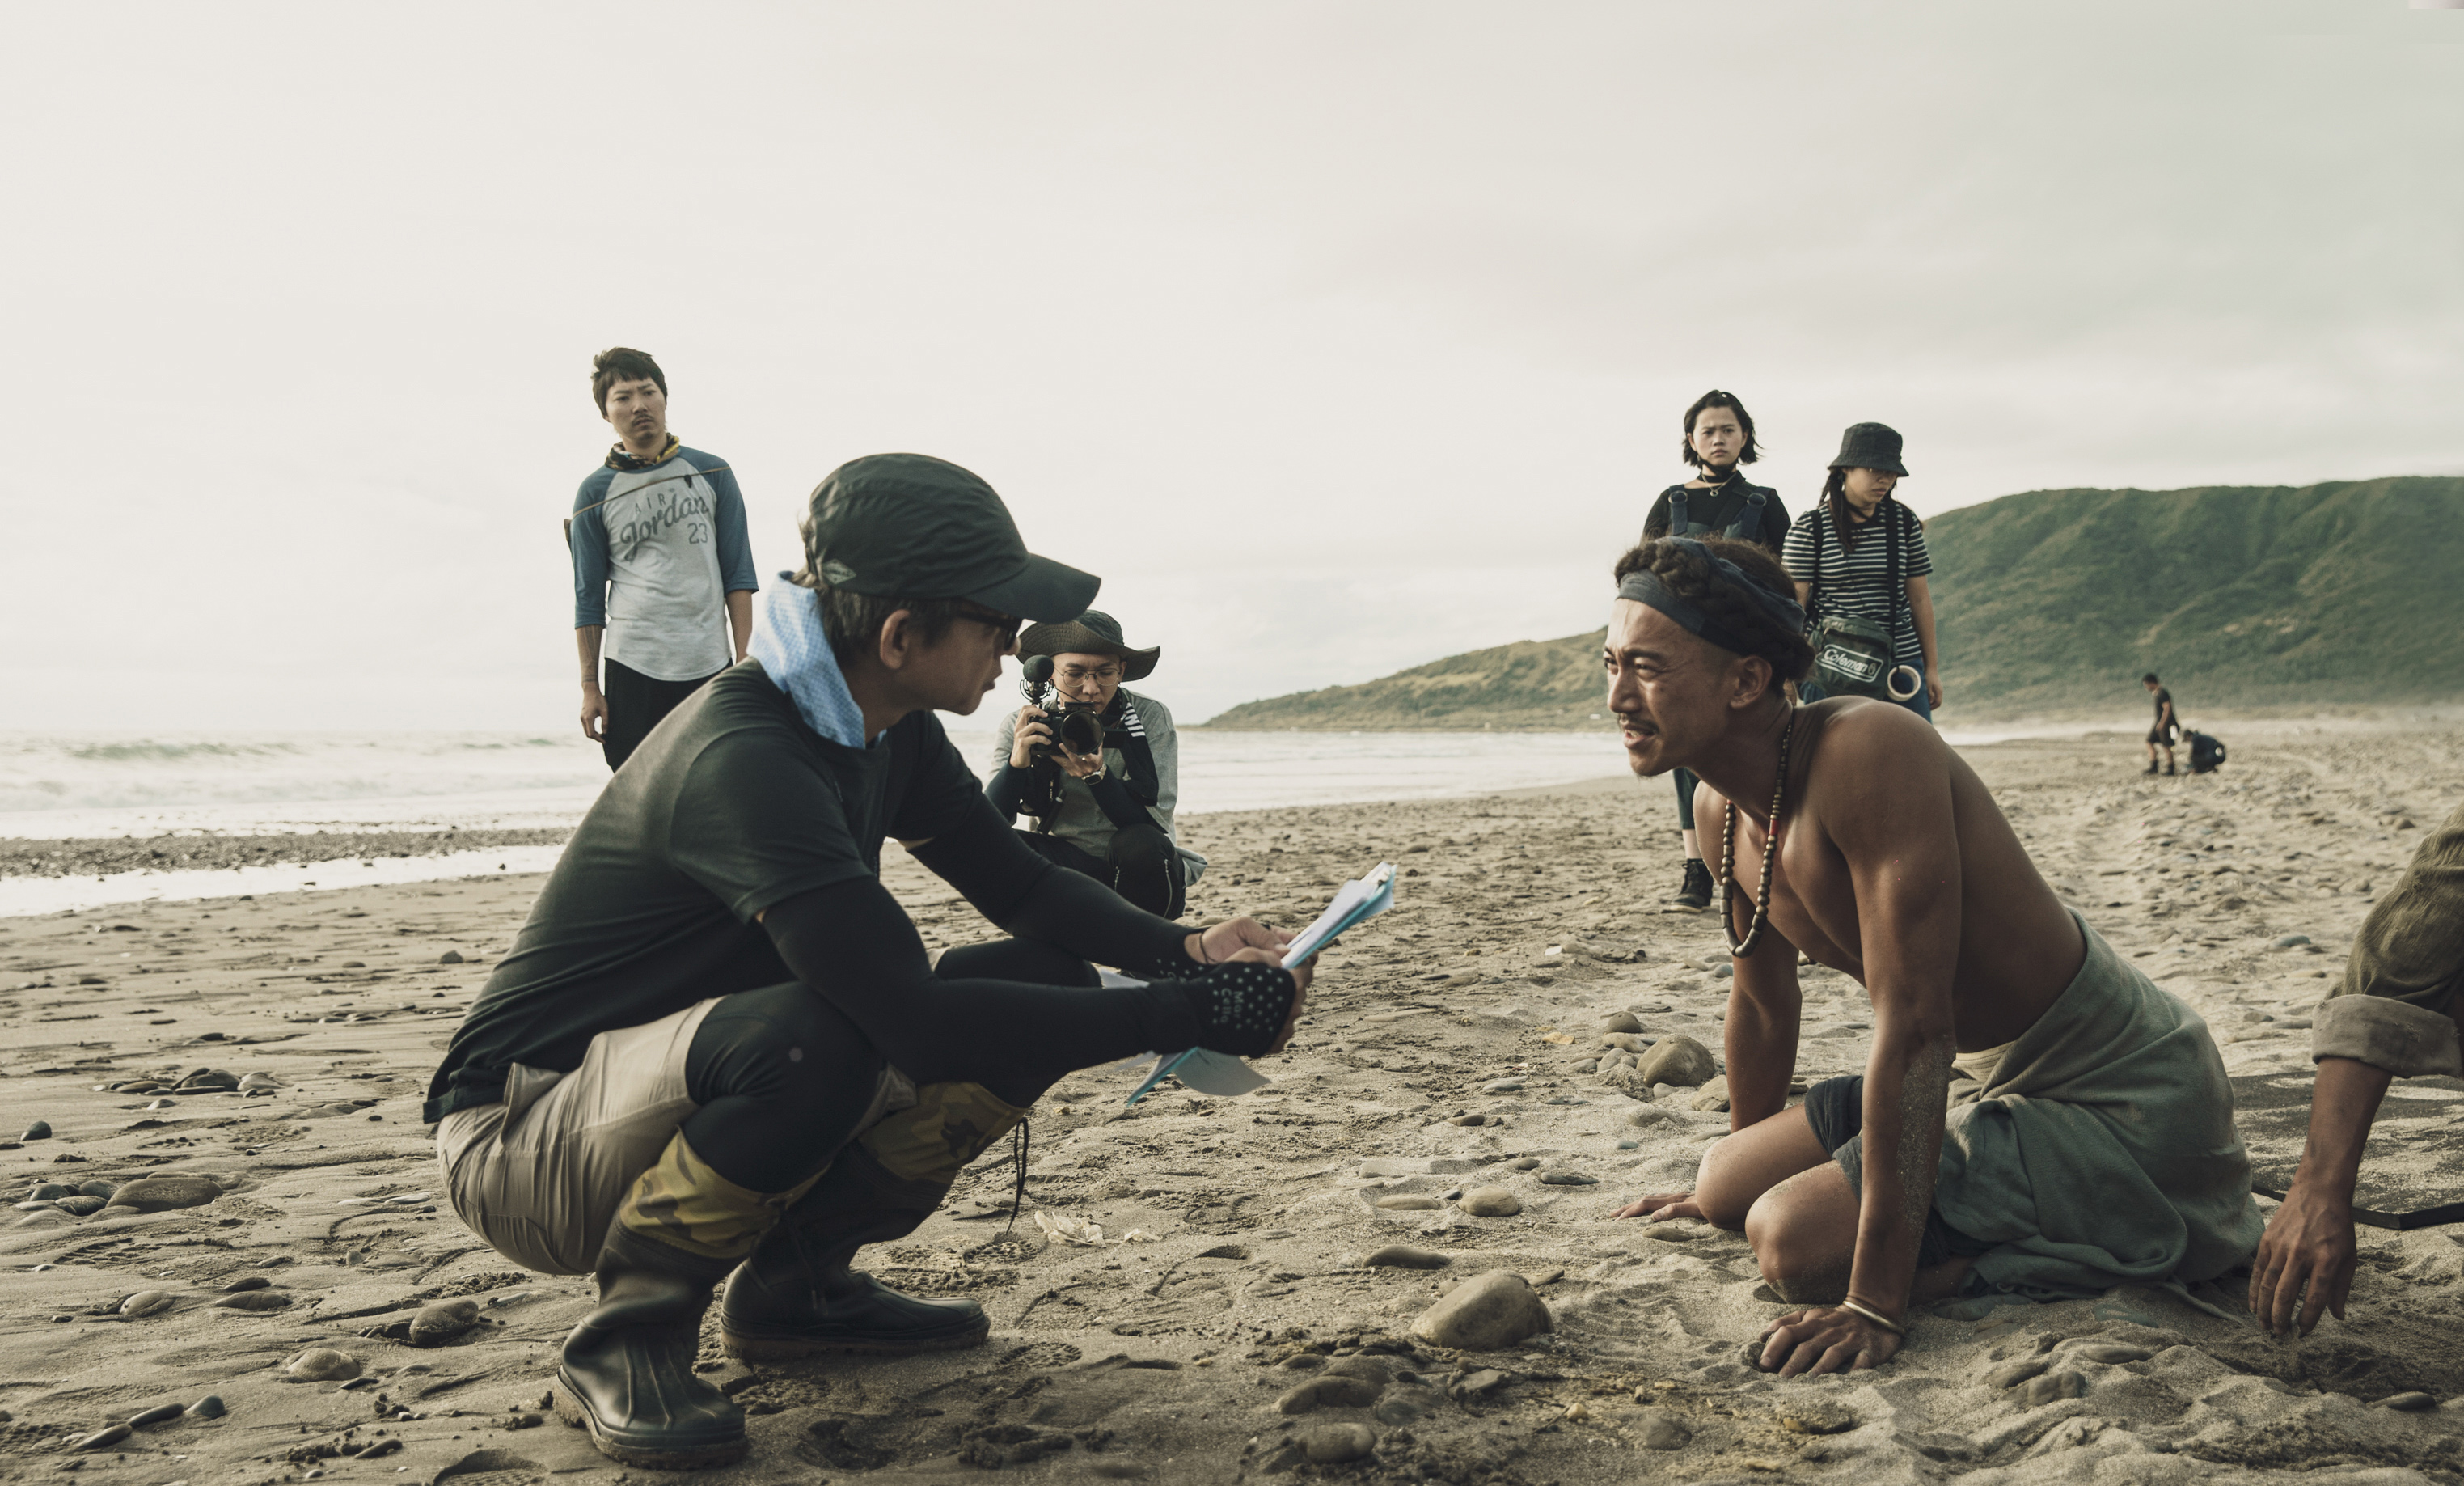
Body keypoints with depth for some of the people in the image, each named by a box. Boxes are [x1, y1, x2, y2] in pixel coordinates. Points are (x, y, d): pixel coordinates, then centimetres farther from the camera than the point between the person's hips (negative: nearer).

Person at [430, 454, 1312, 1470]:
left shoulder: (885, 730, -2)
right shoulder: (744, 761, -31)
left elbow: (1016, 882, 8)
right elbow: (916, 1024, -38)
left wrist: (1181, 949, -10)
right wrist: (1185, 1015, -33)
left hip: (700, 1084, 9)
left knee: (1047, 985, -5)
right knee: (808, 1038, -40)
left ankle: (791, 1284, 6)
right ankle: (622, 1340, -13)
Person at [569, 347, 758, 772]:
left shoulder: (712, 474, 6)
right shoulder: (595, 494, 4)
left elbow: (738, 575, 5)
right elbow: (588, 599, 6)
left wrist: (744, 664, -2)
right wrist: (589, 687, 1)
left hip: (709, 665, 1)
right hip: (632, 670, -1)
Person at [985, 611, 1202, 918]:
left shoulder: (1150, 717, -11)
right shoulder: (1021, 729, -7)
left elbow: (1154, 824, -19)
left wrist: (1097, 775, -35)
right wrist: (1016, 763, -33)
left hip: (1139, 870, -1)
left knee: (1140, 845, -34)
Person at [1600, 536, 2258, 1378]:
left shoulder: (1868, 755, -28)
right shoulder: (1722, 809, 0)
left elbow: (1914, 1029, -32)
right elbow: (1761, 1002, 17)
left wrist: (1876, 1302, -32)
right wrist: (1729, 1184, 30)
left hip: (2121, 1101, -9)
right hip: (1992, 1081, 9)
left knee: (1797, 1242, -22)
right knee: (1731, 1184, 11)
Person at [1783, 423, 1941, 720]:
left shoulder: (1905, 523, 9)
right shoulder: (1809, 528, -2)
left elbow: (1919, 598, 12)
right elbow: (1794, 603, -3)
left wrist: (1931, 668, 13)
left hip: (1902, 667, 3)